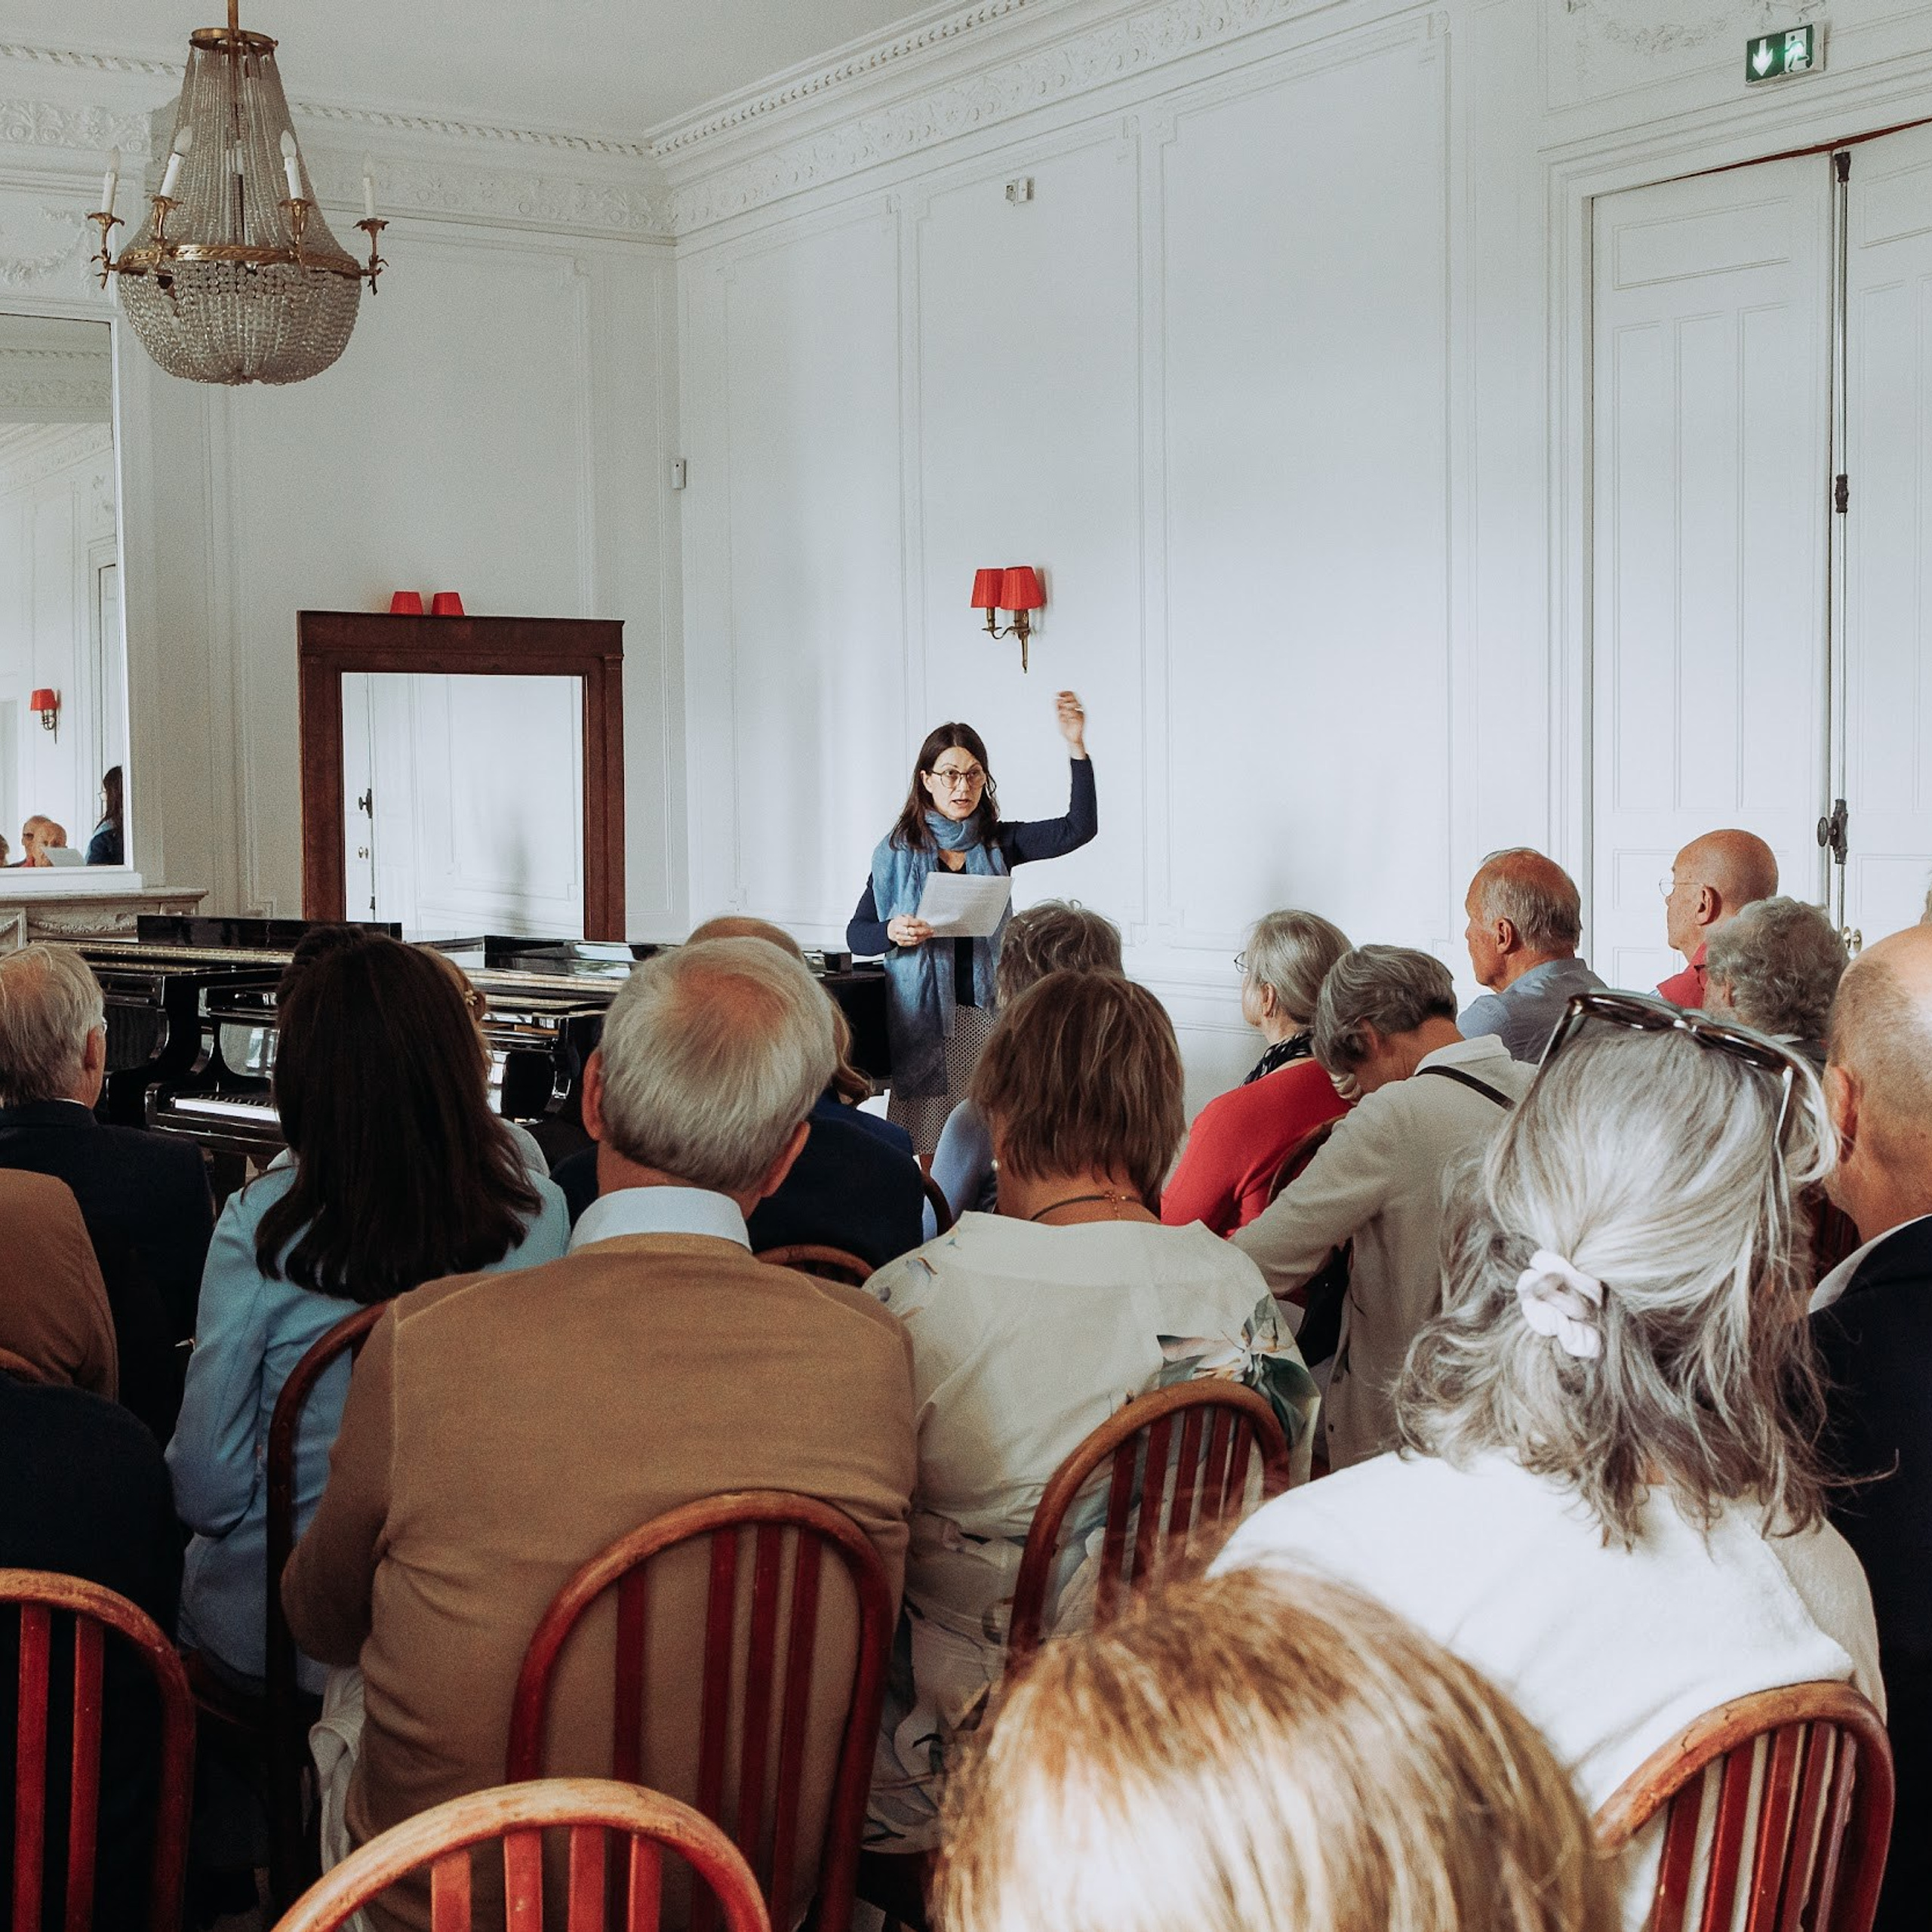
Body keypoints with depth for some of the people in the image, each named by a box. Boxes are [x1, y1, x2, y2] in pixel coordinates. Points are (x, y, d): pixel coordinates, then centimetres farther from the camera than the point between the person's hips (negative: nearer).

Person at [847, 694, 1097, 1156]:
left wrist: (1076, 746, -14)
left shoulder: (998, 844, 8)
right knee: (930, 1156, -2)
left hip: (986, 1014, 1)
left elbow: (1079, 828, -5)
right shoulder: (897, 852, 3)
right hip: (924, 1015, -1)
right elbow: (855, 934, 6)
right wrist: (892, 932, -17)